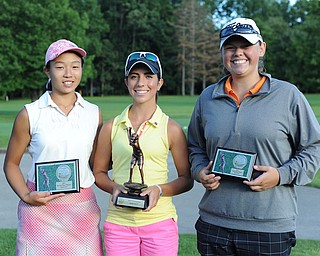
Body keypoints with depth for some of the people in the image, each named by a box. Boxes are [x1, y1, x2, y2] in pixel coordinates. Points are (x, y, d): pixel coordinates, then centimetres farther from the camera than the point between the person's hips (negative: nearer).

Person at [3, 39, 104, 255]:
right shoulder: (30, 114, -1)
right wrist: (26, 196, -10)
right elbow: (11, 164, 5)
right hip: (41, 208, -2)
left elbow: (97, 164, 11)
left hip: (83, 211, 2)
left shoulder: (93, 113, 6)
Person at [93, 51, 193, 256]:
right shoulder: (111, 127, 5)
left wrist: (160, 190, -12)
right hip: (119, 222, 1)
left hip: (159, 222, -1)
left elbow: (187, 179, 5)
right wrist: (114, 187, -7)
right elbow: (99, 172, 13)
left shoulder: (171, 129, 0)